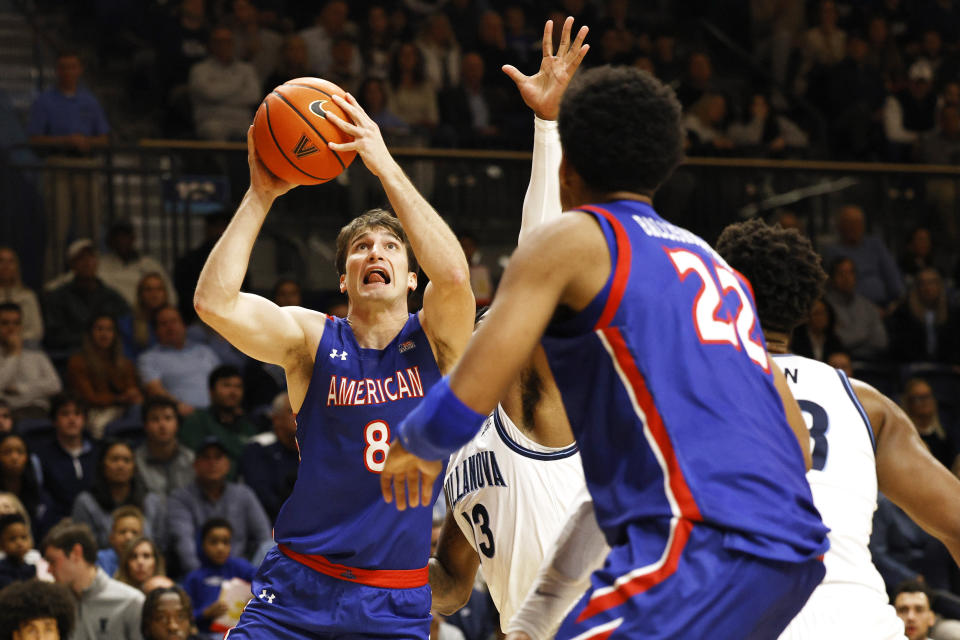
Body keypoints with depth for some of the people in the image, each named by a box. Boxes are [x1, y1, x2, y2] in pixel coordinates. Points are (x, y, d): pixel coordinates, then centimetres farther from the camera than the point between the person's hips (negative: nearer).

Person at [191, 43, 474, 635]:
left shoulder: (435, 339, 0)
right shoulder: (311, 337, 0)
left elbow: (454, 274, -22)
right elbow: (214, 301, -16)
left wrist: (384, 165, -21)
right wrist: (261, 196, -14)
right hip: (298, 587, 0)